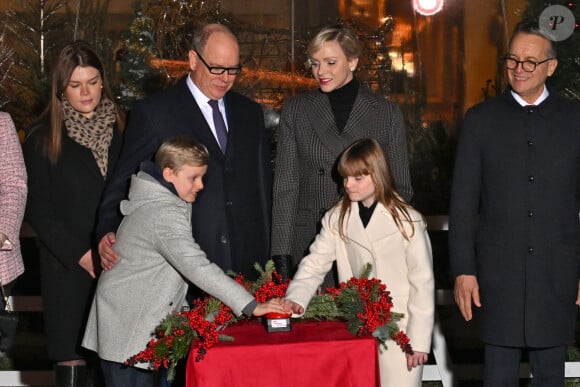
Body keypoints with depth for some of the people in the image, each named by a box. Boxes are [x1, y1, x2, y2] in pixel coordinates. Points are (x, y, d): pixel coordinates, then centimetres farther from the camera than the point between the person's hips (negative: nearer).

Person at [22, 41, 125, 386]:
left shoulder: (122, 129, 9)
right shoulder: (43, 138, 3)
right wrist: (79, 254, -8)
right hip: (68, 267, -1)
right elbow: (36, 209, 1)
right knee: (72, 358, -4)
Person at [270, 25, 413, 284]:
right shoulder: (295, 110, 6)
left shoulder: (387, 114, 5)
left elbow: (401, 188, 9)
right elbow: (285, 186, 3)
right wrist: (282, 256, -4)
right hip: (311, 242, 0)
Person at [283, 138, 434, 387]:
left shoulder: (407, 221, -8)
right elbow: (315, 264, -2)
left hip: (399, 332, -3)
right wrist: (296, 298, -21)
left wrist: (419, 340, -8)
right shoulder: (336, 219, 3)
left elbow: (422, 283, -6)